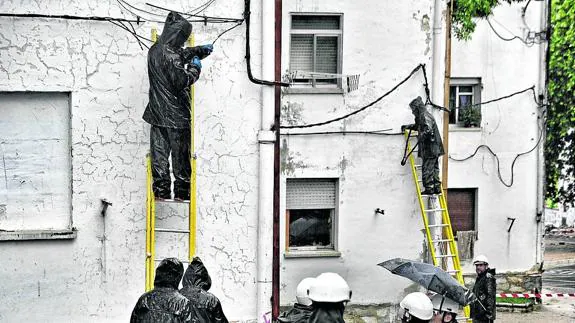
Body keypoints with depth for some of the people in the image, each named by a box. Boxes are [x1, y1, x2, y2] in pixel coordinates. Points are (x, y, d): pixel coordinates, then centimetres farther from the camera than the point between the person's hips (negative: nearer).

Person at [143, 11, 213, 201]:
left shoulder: (154, 50, 10)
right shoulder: (170, 56, -19)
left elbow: (183, 53, 25)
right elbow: (182, 81, -19)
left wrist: (202, 50, 27)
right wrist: (195, 68, -4)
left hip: (157, 113, 8)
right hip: (175, 114, -8)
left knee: (159, 153, 9)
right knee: (180, 156, 3)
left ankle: (161, 191, 11)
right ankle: (182, 192, 9)